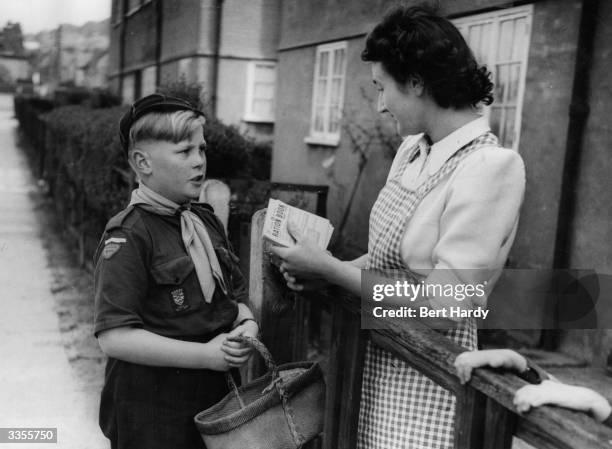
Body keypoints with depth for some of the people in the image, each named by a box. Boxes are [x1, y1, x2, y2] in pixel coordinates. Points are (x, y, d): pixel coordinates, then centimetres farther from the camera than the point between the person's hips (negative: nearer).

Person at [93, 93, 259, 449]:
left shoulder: (206, 221, 6)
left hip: (214, 394, 7)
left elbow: (237, 296, 14)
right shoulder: (128, 237, -16)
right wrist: (204, 355, -23)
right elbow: (114, 337, -21)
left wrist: (247, 323, -8)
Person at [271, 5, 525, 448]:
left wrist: (328, 267, -18)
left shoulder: (491, 166, -21)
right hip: (378, 351, 7)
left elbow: (443, 305, -23)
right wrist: (321, 273, -5)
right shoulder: (412, 150, 3)